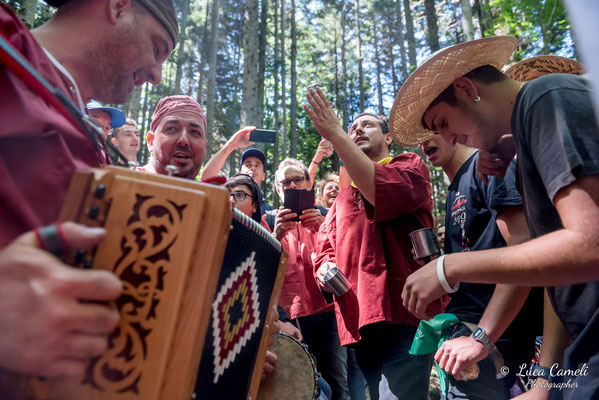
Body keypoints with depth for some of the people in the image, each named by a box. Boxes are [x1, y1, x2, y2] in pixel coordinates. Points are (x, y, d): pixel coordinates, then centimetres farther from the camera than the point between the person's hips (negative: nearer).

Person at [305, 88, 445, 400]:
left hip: (403, 314, -6)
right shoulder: (342, 197, 24)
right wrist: (325, 268, -4)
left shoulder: (410, 166, 7)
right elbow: (326, 248, 21)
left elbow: (386, 192, -17)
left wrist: (335, 134, -17)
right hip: (359, 322, 6)